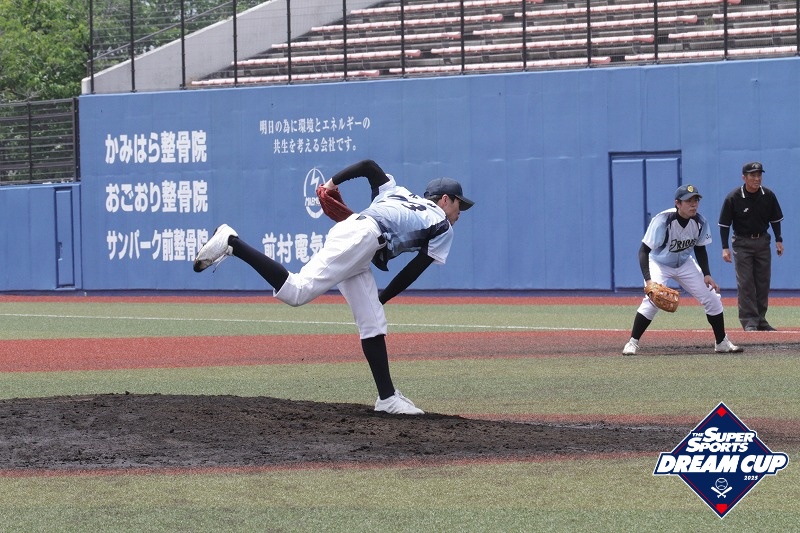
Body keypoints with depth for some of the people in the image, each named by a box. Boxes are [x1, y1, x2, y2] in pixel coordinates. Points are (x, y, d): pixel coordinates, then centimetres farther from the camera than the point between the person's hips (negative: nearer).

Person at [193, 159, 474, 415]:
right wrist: (382, 297, 16)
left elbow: (368, 166, 24)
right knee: (297, 291, -22)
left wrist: (333, 182, 27)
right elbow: (414, 270, 8)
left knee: (373, 325, 7)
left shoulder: (401, 193, 35)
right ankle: (232, 243, -26)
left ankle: (387, 398, 5)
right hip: (361, 236, -9)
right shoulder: (443, 226, 16)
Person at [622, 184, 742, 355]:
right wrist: (648, 280, -43)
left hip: (685, 264, 5)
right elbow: (644, 250, -32)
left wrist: (706, 274, -8)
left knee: (712, 298, 1)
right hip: (659, 263, -5)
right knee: (653, 300, -28)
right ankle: (632, 343, -17)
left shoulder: (700, 222, -15)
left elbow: (700, 248, 3)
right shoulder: (662, 221, -32)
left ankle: (722, 342, 16)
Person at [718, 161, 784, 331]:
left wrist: (779, 240, 5)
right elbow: (724, 224, -8)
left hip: (762, 241, 4)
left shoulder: (768, 196, -5)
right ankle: (749, 321, -6)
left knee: (763, 282, 6)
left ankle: (760, 319, 15)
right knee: (745, 283, -7)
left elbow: (775, 219, 9)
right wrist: (725, 248, -13)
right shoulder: (733, 198, -14)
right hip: (742, 243, -4)